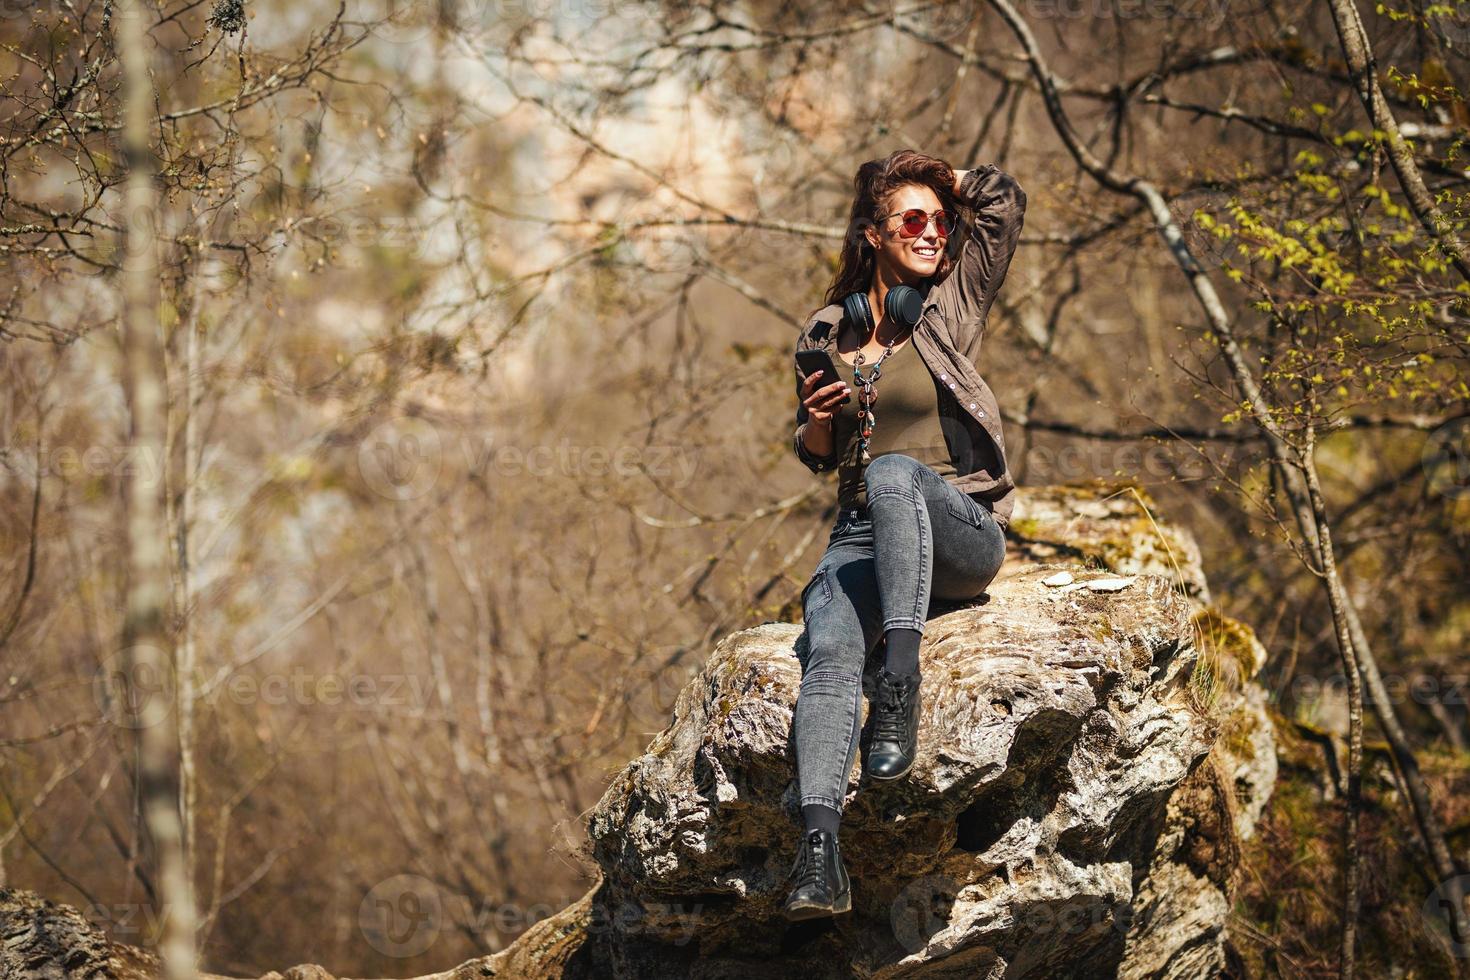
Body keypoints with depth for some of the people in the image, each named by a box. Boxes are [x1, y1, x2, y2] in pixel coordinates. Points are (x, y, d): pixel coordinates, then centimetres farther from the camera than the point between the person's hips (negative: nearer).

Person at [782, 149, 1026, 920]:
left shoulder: (953, 304, 9)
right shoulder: (828, 332, 14)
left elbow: (1005, 199, 6)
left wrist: (937, 180, 19)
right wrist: (816, 418, -2)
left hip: (962, 532, -2)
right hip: (861, 537, 2)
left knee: (895, 473, -38)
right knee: (829, 653, -30)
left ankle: (902, 681, -47)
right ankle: (820, 847, -47)